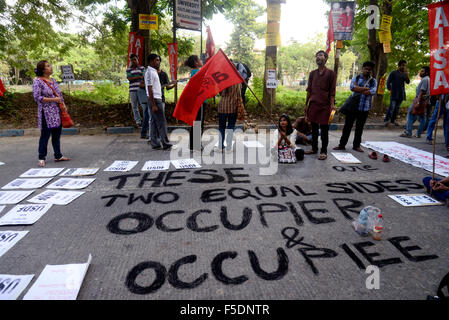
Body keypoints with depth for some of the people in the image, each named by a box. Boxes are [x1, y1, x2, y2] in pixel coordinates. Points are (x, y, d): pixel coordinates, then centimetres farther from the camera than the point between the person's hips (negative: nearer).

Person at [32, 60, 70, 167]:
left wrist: (63, 104, 4)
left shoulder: (53, 80, 14)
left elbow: (59, 94, 20)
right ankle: (41, 158, 6)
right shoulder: (38, 81, -8)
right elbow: (37, 97, -14)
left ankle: (58, 156, 21)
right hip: (46, 113, -7)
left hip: (57, 112, 7)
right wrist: (53, 99, -17)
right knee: (45, 135, -3)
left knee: (57, 134, 12)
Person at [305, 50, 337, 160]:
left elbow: (332, 90, -2)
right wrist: (306, 104, 11)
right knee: (314, 127, 9)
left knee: (324, 129, -1)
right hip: (313, 104, 4)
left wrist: (332, 104, -12)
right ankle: (314, 148, 20)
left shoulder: (330, 73, 2)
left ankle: (324, 151, 5)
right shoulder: (312, 73, 14)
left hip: (325, 105, -4)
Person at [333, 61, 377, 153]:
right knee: (347, 125, 3)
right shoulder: (356, 78, 7)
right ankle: (342, 144, 10)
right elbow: (352, 87, -13)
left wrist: (358, 89, -12)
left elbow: (373, 91, -12)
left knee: (359, 127, 8)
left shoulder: (373, 81, 6)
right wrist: (365, 88, -14)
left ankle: (356, 145, 19)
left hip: (365, 108, 0)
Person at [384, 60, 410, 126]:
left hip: (401, 94, 6)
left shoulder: (404, 74, 13)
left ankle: (393, 120, 16)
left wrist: (406, 74, -8)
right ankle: (386, 120, -9)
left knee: (397, 107, 8)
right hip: (394, 93, -5)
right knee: (392, 107, -14)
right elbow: (388, 82, -3)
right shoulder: (393, 73, -1)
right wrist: (390, 90, -10)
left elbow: (408, 82, 4)